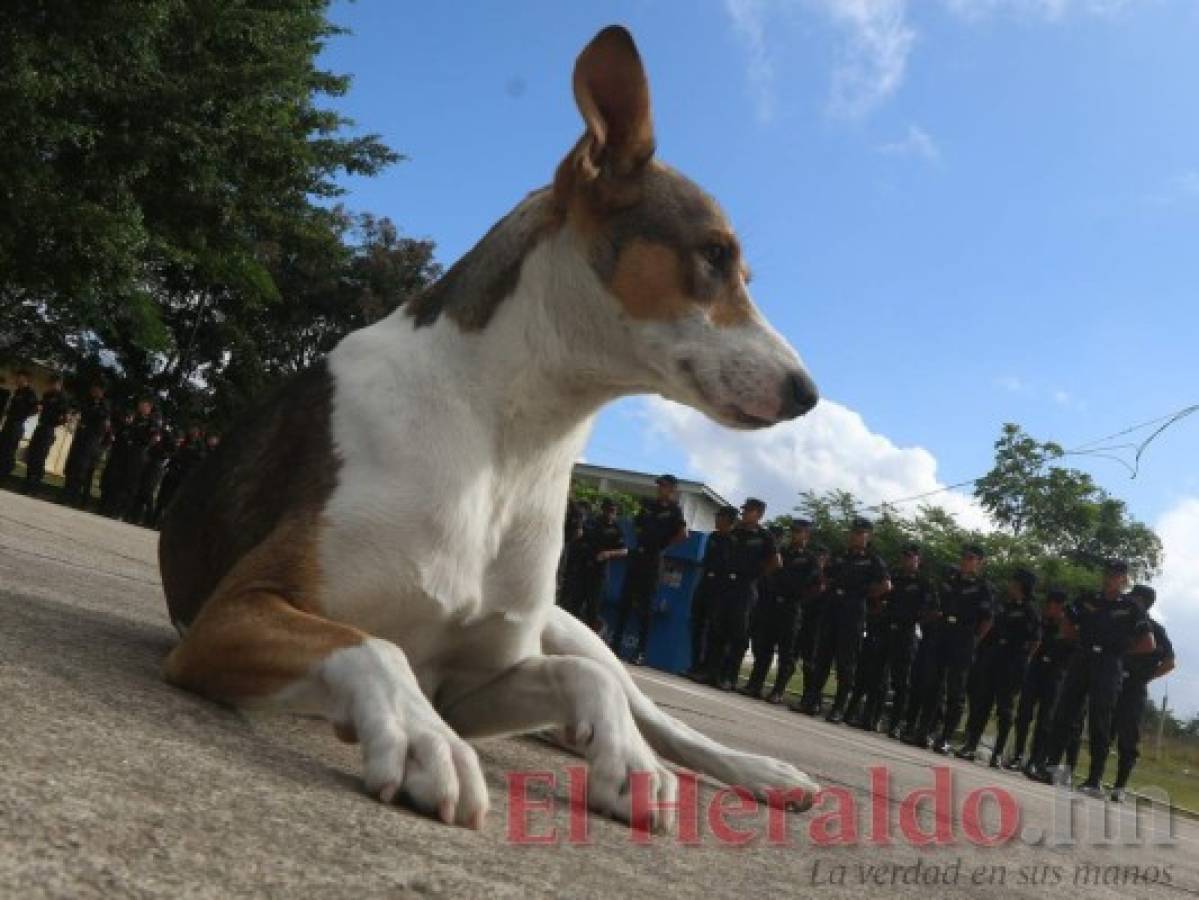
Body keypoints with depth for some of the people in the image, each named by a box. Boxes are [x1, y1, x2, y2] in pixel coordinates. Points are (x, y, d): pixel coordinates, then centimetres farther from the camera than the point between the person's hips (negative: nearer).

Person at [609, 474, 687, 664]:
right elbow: (636, 525, 26)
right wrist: (641, 537, 9)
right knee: (624, 602, 7)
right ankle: (615, 644, 13)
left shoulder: (674, 510, -5)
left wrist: (664, 545, -9)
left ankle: (641, 651, 1)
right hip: (637, 556, 6)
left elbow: (683, 534, -17)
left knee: (645, 607, -4)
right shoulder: (650, 505, 12)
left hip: (653, 561, -6)